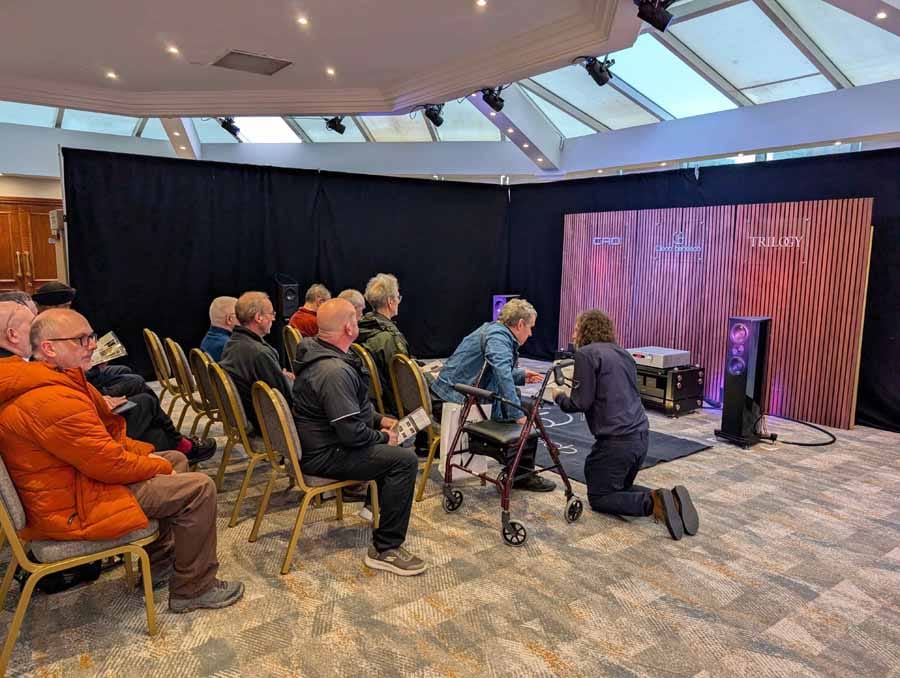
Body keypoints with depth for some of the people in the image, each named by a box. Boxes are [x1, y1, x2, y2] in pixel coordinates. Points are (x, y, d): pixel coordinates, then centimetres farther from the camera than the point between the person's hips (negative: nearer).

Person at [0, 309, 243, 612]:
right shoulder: (52, 401, -29)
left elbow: (103, 436, 14)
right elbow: (110, 464, -26)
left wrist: (145, 452, 3)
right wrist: (160, 466, -9)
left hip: (70, 478, 11)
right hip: (73, 506, -11)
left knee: (177, 459, 19)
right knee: (199, 488, -14)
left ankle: (160, 562, 27)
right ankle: (194, 589, 2)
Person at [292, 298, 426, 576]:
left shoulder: (315, 352, 6)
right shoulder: (335, 371, -27)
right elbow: (352, 433, -28)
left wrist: (380, 420, 10)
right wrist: (382, 438, -9)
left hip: (313, 442, 11)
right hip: (323, 456, -11)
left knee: (389, 448, 21)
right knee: (405, 459, -18)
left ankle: (379, 501, 37)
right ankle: (385, 549, -12)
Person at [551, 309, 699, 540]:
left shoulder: (586, 354, -7)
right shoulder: (623, 353, 17)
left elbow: (580, 403, -11)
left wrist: (559, 396, 9)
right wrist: (576, 387, 26)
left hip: (616, 440, -8)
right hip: (640, 437, 8)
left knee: (599, 497, 7)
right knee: (620, 488, 23)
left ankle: (652, 504, -15)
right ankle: (671, 499, 0)